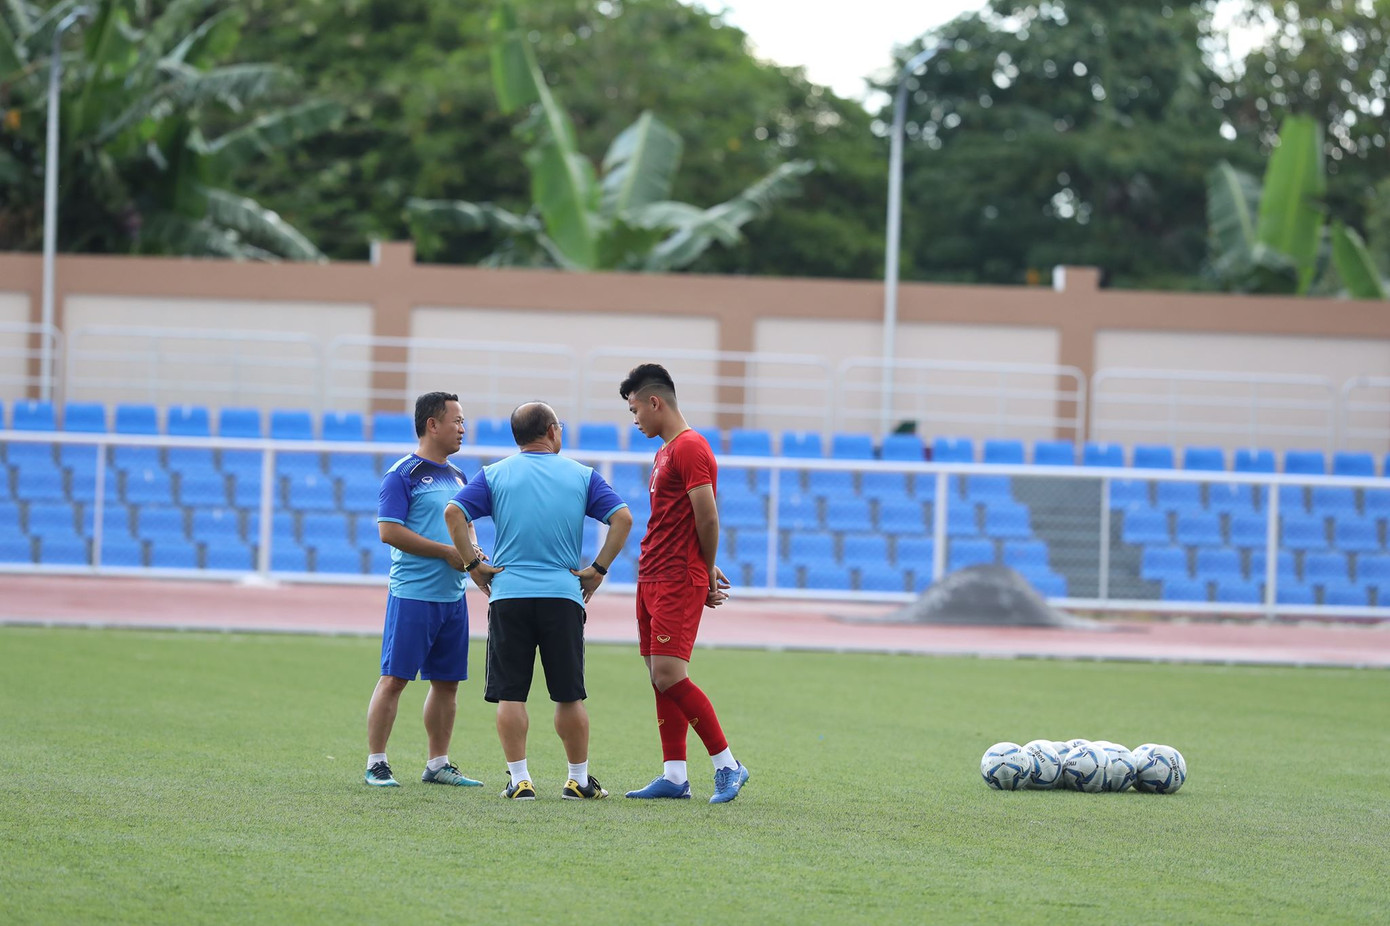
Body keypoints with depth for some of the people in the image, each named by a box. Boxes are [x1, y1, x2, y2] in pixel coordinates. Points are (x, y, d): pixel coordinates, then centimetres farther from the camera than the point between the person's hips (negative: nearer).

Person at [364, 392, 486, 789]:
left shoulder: (457, 476, 17)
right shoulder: (402, 474, -8)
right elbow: (389, 531, -15)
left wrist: (473, 551, 3)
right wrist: (448, 552, -15)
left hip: (452, 596, 8)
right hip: (412, 594, -8)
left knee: (447, 682, 9)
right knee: (393, 678, -7)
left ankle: (438, 764, 17)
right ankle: (376, 763, -4)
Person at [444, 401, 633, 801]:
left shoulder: (495, 475, 5)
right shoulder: (582, 476, 5)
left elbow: (453, 513, -7)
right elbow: (622, 517, -3)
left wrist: (473, 565, -1)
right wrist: (599, 568, 2)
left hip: (508, 594, 0)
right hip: (564, 595, 0)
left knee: (510, 694, 3)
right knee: (569, 696, 8)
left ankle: (519, 779, -2)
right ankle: (579, 779, 12)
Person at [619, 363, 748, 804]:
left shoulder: (690, 449, -12)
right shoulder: (666, 451, 19)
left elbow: (708, 520, -14)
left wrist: (704, 575, -2)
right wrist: (707, 571, 13)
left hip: (678, 583, -10)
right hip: (652, 580, 10)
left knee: (669, 675, -14)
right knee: (660, 678, 6)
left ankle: (728, 764, -8)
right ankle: (674, 776, 8)